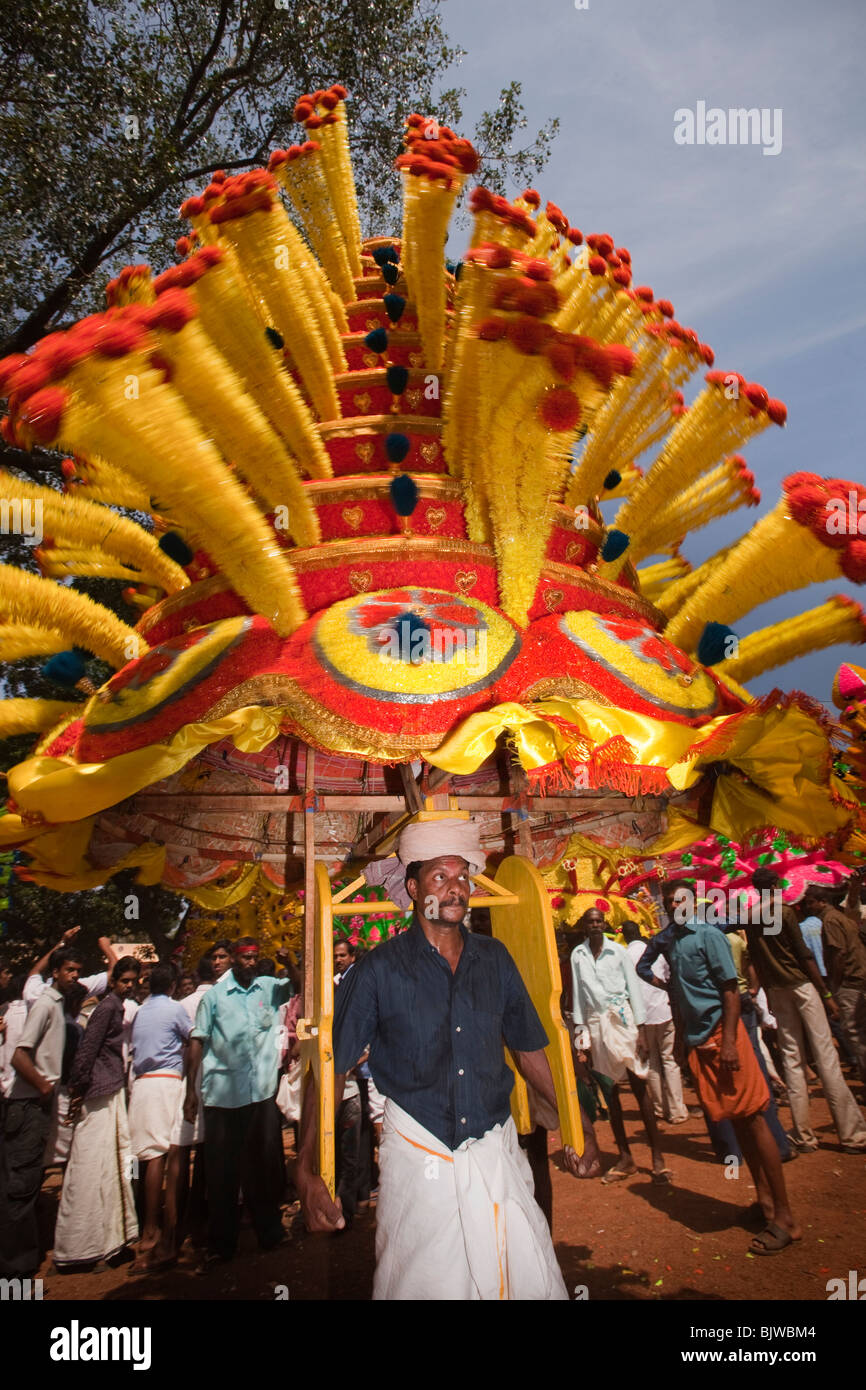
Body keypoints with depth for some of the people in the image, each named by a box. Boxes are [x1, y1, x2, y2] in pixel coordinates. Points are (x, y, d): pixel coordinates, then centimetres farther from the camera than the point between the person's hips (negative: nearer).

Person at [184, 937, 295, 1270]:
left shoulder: (270, 987, 5)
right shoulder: (214, 995, 0)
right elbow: (198, 1041, 1)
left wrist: (290, 964, -13)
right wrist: (190, 1090, -2)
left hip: (263, 1092, 2)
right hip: (222, 1093, -1)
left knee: (264, 1165, 12)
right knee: (220, 1171, 7)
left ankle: (270, 1233, 27)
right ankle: (220, 1246, 20)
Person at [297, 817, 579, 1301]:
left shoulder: (495, 959, 1)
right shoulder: (380, 969, -10)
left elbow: (530, 1048, 11)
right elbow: (333, 1068, -10)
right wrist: (307, 1171, -16)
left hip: (496, 1148, 3)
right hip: (418, 1155, -3)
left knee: (531, 1280, 8)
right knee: (420, 1281, 8)